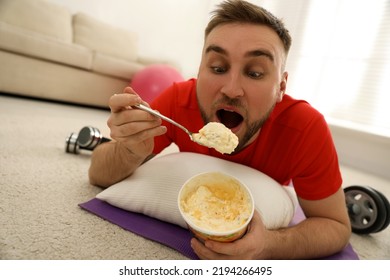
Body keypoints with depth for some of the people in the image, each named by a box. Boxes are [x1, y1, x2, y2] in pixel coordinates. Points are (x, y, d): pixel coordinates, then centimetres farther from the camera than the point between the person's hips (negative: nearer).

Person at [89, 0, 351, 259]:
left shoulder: (305, 126, -33)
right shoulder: (179, 100, -31)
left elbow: (337, 227, -21)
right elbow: (98, 175, -23)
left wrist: (271, 245, -41)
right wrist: (133, 150, -45)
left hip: (263, 223, 1)